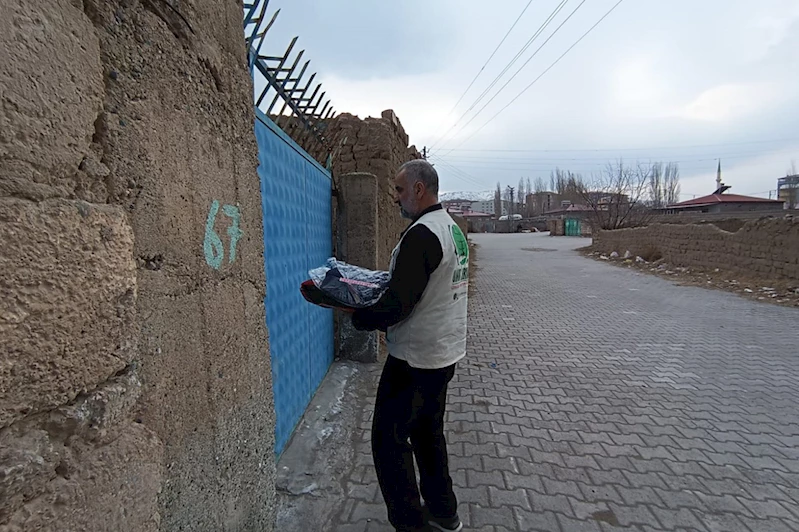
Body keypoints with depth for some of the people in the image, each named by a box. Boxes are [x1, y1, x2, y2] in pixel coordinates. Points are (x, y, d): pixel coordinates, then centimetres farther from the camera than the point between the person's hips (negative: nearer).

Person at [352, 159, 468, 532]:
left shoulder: (421, 234, -22)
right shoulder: (453, 228, 9)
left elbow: (397, 305, -24)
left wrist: (359, 318, -8)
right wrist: (382, 285, 10)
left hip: (415, 360, -10)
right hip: (446, 352, 10)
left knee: (389, 440, 5)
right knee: (428, 433, 22)